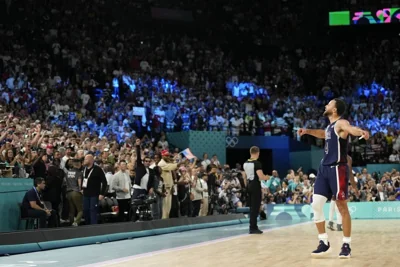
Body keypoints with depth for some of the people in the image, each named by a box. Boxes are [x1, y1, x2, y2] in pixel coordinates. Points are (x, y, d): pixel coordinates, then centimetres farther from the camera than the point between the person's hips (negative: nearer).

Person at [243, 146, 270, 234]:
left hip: (249, 185, 8)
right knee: (255, 207, -4)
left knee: (252, 207, 15)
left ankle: (253, 226, 20)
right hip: (255, 186, -8)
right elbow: (261, 177, -21)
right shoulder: (257, 163, -16)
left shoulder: (245, 163, 8)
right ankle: (253, 228, -3)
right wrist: (267, 177, -2)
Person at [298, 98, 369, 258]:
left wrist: (361, 132, -57)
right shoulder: (330, 126, 16)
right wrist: (308, 131, 42)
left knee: (342, 207, -2)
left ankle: (346, 245, 7)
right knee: (316, 204, 4)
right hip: (324, 168, 9)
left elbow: (350, 129, -36)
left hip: (337, 169, -8)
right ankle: (323, 242, 14)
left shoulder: (340, 123, -11)